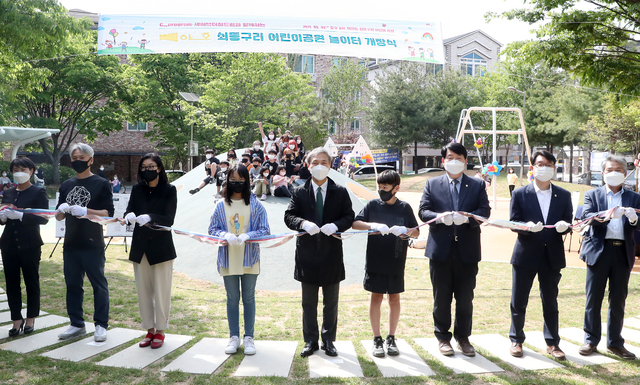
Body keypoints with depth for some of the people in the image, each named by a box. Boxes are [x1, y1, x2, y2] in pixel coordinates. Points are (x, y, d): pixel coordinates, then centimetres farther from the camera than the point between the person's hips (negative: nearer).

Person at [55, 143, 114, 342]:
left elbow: (108, 213, -9)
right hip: (71, 244, 6)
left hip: (93, 245, -5)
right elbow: (59, 217, 15)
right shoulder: (66, 185, 14)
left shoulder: (101, 184, -2)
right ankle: (77, 324, 22)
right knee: (72, 284, 11)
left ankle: (101, 325, 8)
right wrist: (62, 210, -8)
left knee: (98, 284, 1)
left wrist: (86, 211, -24)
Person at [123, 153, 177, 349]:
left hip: (161, 247, -4)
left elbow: (169, 219, -12)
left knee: (161, 291, 2)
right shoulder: (137, 189, 8)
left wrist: (150, 218, -31)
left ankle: (160, 331, 16)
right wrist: (129, 216, -25)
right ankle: (149, 330, 22)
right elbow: (129, 211, 0)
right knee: (143, 291, 9)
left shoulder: (169, 190, -5)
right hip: (140, 246, 4)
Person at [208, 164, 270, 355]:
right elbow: (212, 229, 3)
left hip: (249, 258, -1)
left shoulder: (255, 205, -2)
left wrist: (247, 236, -19)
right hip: (228, 259, 1)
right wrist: (226, 235, -17)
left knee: (249, 298, 7)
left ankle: (248, 337, 18)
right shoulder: (221, 205, 2)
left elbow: (265, 230, -3)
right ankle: (234, 337, 21)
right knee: (232, 298, 10)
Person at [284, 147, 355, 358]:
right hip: (307, 253, 0)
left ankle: (328, 341, 24)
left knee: (331, 302, 11)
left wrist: (336, 225, -20)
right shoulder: (299, 193, 2)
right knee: (309, 302, 10)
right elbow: (289, 216, -2)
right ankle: (310, 341, 23)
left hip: (332, 253, 0)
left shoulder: (340, 192, 2)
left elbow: (349, 217, 0)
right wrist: (303, 223, -23)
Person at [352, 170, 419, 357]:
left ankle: (391, 338, 22)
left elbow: (417, 231, 3)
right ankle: (377, 339, 15)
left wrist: (405, 230, -19)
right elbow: (355, 223, -3)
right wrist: (372, 225, -21)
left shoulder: (404, 207, 2)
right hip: (375, 261, -1)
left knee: (394, 298, 9)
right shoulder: (372, 205, 1)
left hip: (396, 262, 1)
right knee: (376, 297, 4)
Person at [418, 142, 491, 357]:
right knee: (441, 297, 7)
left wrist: (467, 217, -23)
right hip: (441, 249, 0)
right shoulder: (432, 184, 7)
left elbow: (485, 211, -3)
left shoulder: (477, 185, 8)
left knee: (465, 298, 9)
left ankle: (463, 337, 25)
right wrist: (440, 217, -21)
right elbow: (423, 211, -1)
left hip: (467, 250, 1)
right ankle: (443, 337, 21)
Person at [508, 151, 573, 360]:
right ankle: (516, 340, 21)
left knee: (550, 301, 11)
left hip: (552, 255, 2)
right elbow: (514, 223, -3)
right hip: (526, 254, -2)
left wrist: (564, 225, -17)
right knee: (518, 301, 6)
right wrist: (528, 227, -23)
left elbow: (568, 223, 6)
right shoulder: (520, 194, 0)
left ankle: (552, 343, 23)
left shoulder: (563, 195, 7)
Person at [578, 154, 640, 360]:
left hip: (623, 252, 2)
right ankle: (591, 340, 13)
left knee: (618, 300, 9)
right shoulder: (592, 195, 6)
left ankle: (615, 342, 20)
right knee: (593, 299, 3)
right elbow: (587, 217, -11)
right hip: (599, 250, -2)